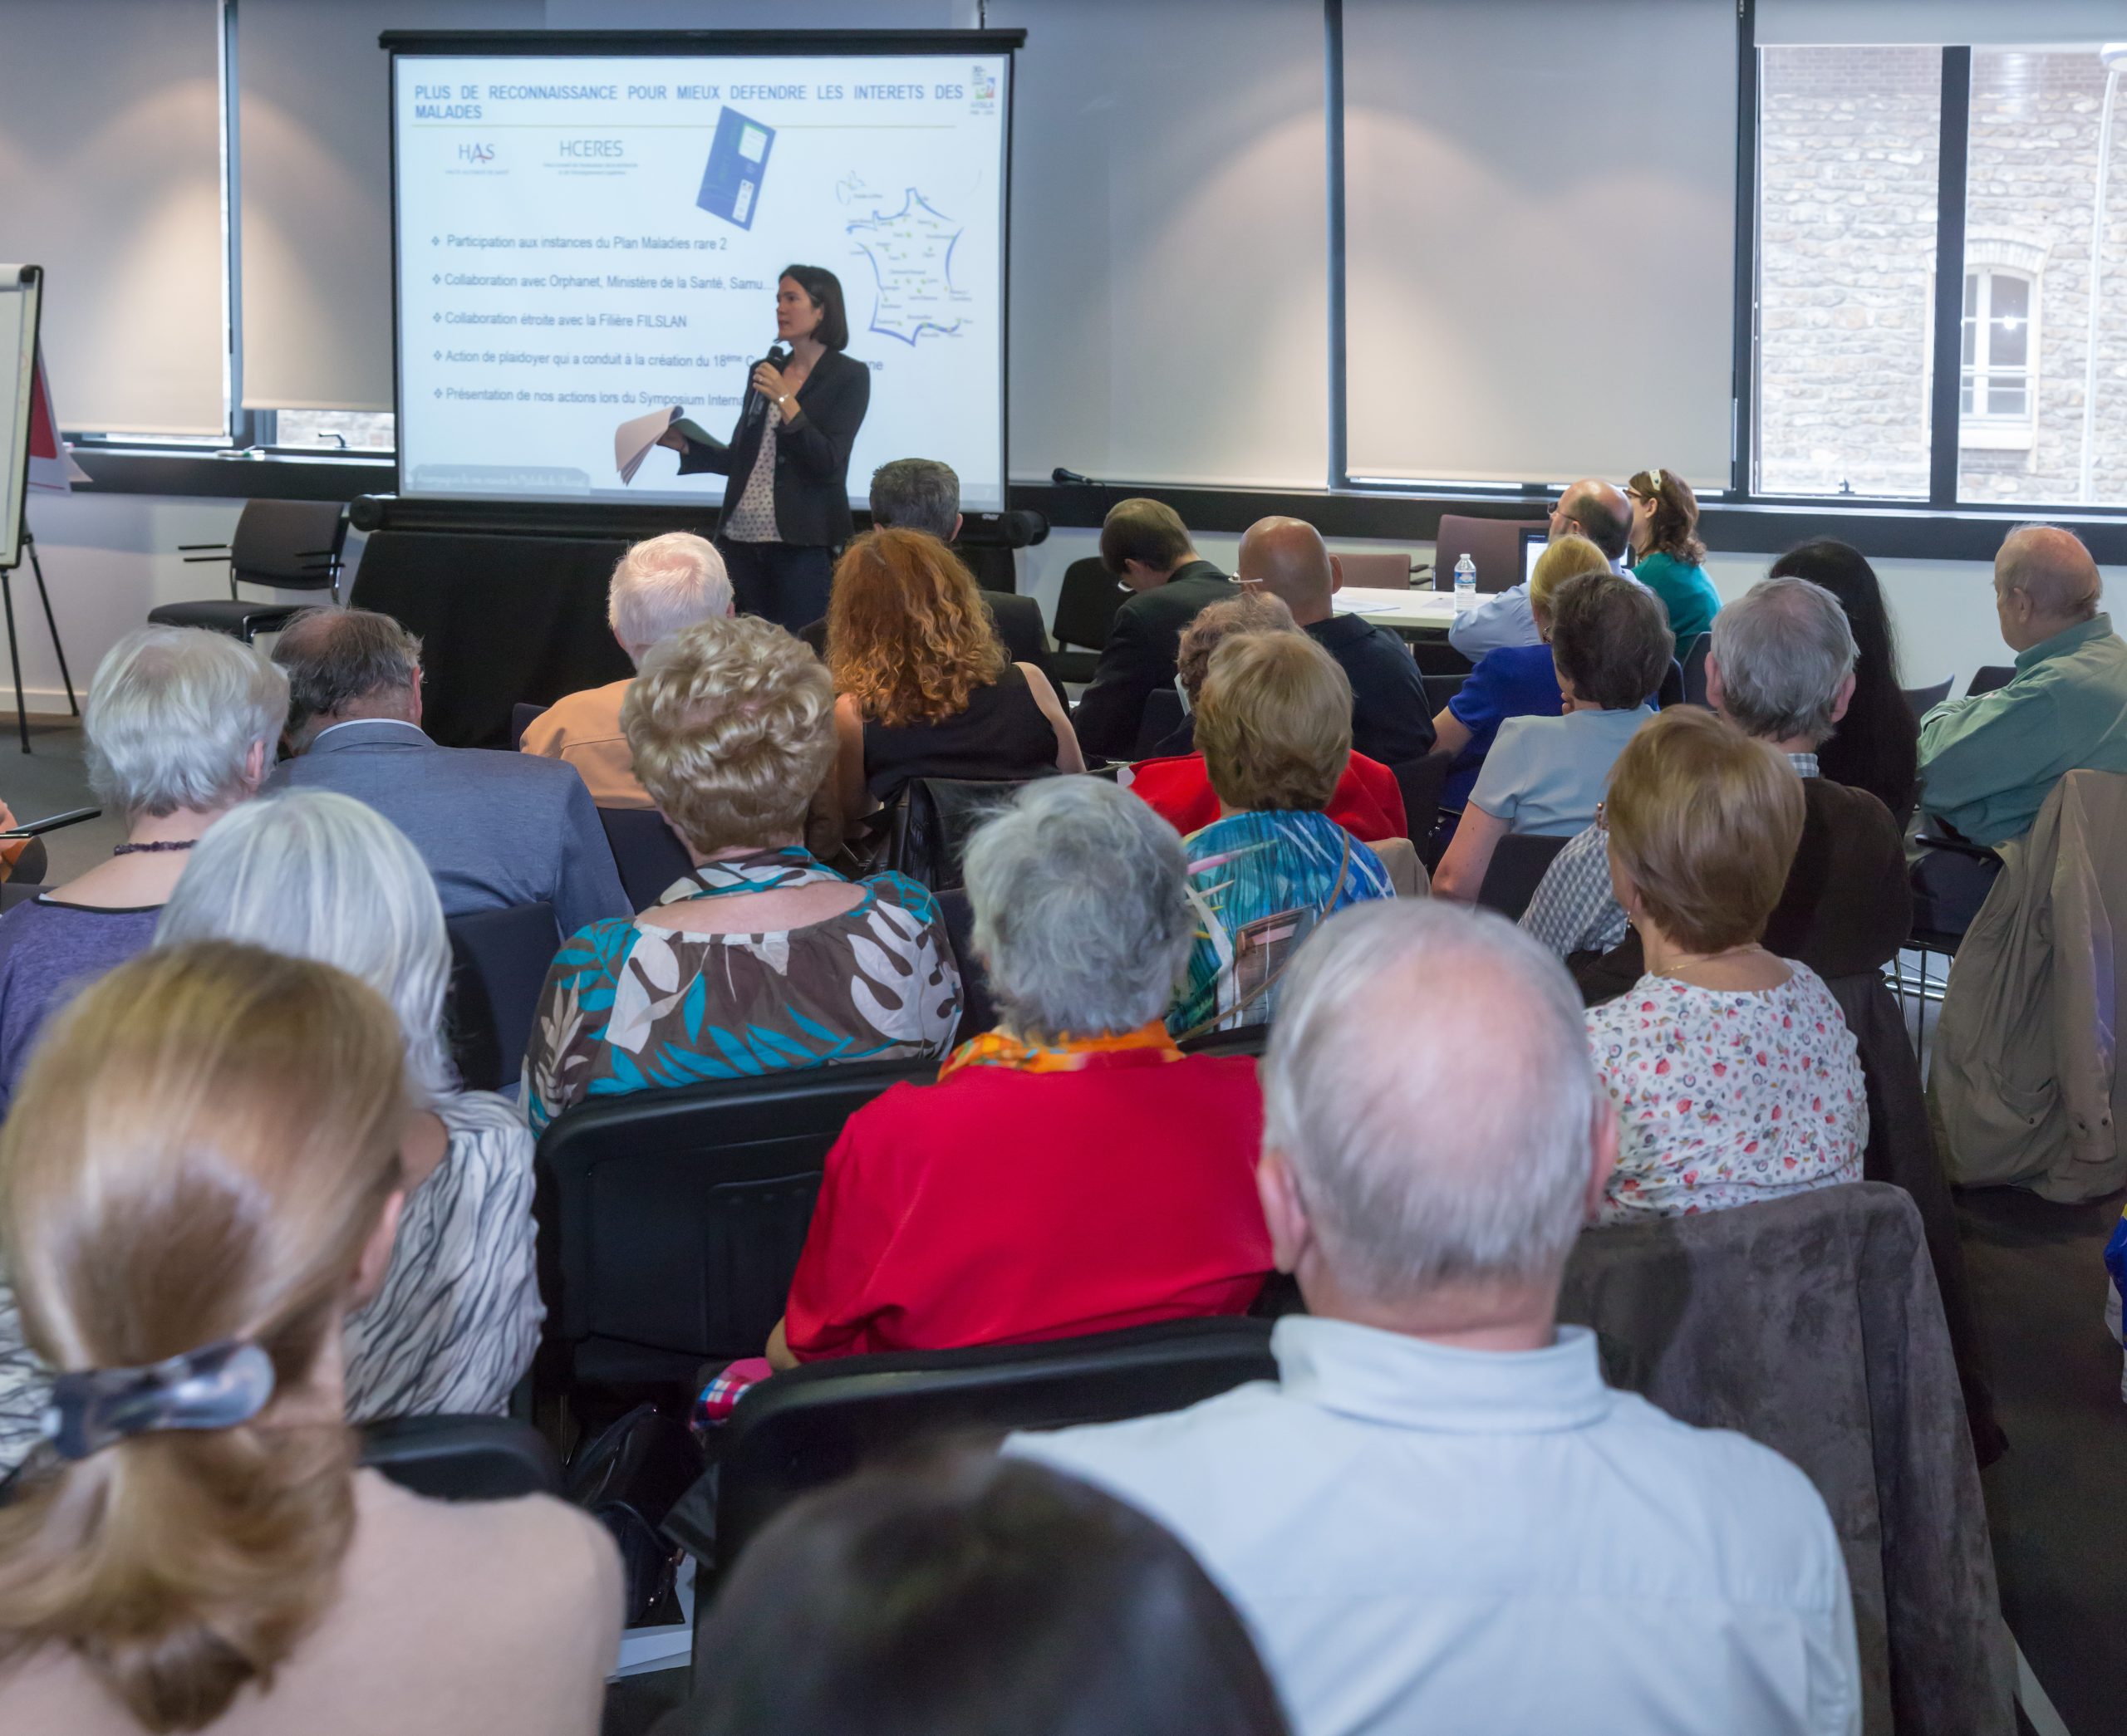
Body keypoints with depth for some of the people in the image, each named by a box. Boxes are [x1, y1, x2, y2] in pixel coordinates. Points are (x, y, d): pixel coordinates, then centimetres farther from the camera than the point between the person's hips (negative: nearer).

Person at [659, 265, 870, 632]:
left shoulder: (849, 376, -3)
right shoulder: (764, 371, 12)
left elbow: (828, 463, -12)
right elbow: (741, 460, 16)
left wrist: (785, 401, -18)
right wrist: (684, 445, 4)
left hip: (801, 543, -5)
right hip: (741, 538, 5)